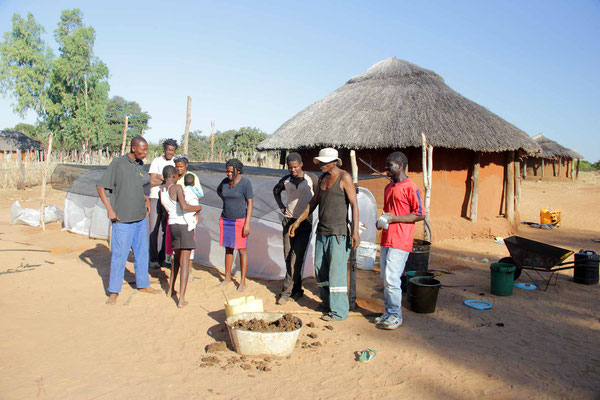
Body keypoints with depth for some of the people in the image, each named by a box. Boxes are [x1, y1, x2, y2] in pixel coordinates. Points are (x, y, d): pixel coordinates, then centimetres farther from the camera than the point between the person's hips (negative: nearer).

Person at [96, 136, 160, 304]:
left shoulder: (140, 164, 10)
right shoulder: (117, 163, -10)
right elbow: (101, 187, -9)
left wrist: (146, 199, 8)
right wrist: (109, 209, -16)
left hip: (140, 218, 7)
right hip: (122, 219, -7)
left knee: (142, 253, 15)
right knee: (119, 255, -2)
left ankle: (143, 284, 29)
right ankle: (114, 292, 10)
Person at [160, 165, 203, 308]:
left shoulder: (161, 192, 9)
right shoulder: (177, 188, -13)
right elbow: (184, 206, -27)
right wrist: (198, 207, -9)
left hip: (172, 225, 7)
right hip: (184, 225, -7)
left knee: (177, 257, 26)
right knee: (184, 262, -5)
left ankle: (171, 289, 33)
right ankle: (181, 299, -7)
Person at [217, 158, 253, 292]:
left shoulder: (245, 183, -13)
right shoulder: (225, 181, 2)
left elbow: (250, 203, -14)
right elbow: (218, 190, 26)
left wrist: (247, 224, -19)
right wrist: (224, 199, 9)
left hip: (240, 220, -5)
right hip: (226, 220, 5)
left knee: (242, 249, 0)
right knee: (228, 248, 14)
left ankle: (243, 282, 8)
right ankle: (227, 278, 26)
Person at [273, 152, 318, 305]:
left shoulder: (311, 178, -5)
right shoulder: (285, 180, 4)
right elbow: (276, 190, 24)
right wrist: (281, 207, 11)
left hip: (305, 223, -3)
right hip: (289, 221, 3)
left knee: (296, 258, -10)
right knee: (288, 258, 4)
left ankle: (286, 291, -1)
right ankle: (297, 289, 19)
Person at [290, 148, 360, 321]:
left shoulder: (344, 177, -8)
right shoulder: (322, 178, 13)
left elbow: (354, 204, -12)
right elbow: (314, 202, 21)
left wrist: (355, 231, -20)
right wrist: (298, 221, 19)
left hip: (338, 232, -8)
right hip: (322, 232, 8)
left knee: (336, 271, -6)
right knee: (320, 269, 13)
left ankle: (339, 311, 2)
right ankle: (327, 302, 28)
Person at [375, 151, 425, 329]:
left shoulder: (410, 187, -11)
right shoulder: (389, 187, 15)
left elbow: (420, 214, -13)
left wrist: (393, 219, -16)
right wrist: (381, 221, 5)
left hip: (400, 242, -8)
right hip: (386, 239, 8)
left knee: (391, 278, -8)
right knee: (385, 278, 12)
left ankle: (396, 316, 7)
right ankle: (389, 312, 24)